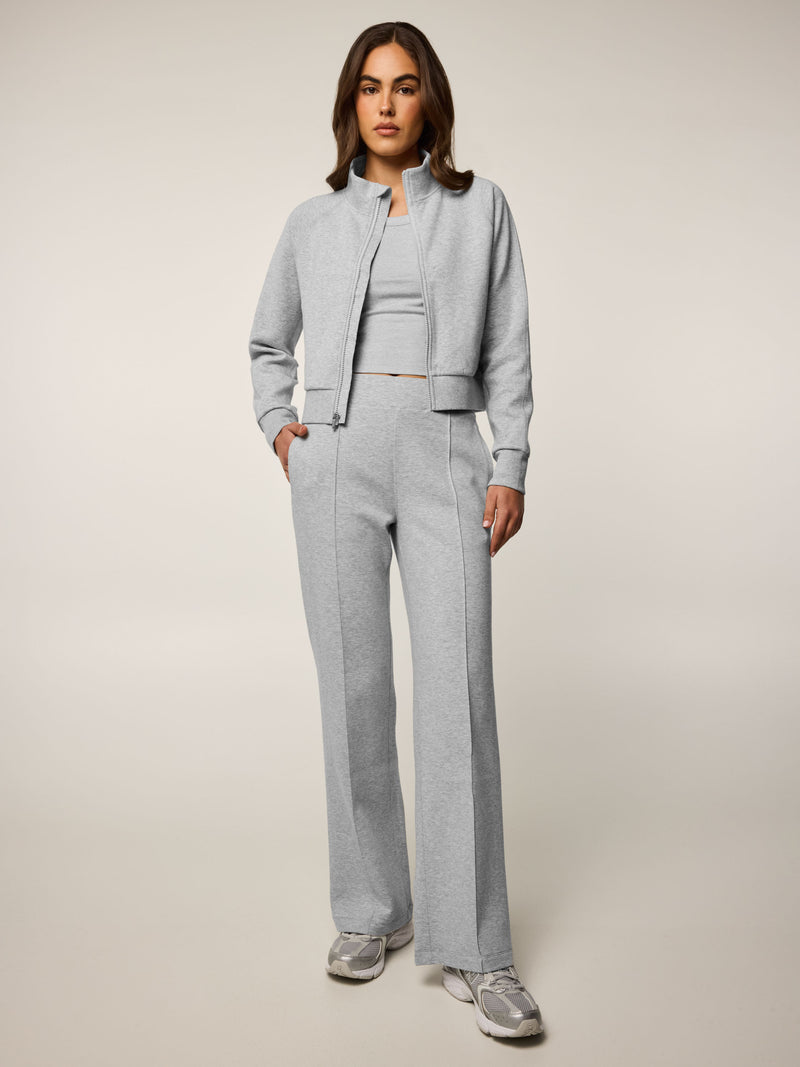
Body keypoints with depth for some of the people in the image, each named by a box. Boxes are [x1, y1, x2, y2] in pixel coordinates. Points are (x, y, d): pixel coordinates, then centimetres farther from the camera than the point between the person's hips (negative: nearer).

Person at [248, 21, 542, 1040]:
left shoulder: (481, 208, 10)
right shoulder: (313, 221, 12)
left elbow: (507, 350, 7)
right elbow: (268, 342, 25)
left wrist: (511, 467, -2)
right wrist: (277, 424, 8)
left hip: (445, 456, -1)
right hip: (337, 455, 2)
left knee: (458, 690, -8)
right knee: (354, 686, 2)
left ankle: (471, 947, 0)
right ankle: (371, 911, 17)